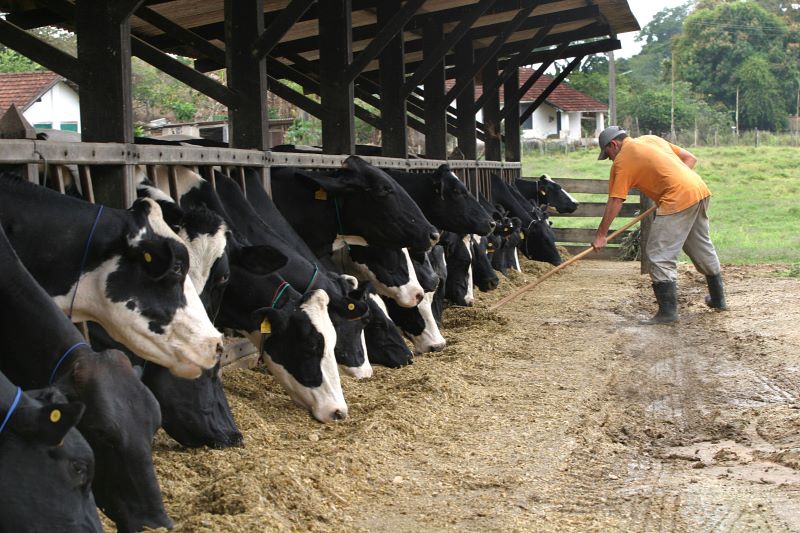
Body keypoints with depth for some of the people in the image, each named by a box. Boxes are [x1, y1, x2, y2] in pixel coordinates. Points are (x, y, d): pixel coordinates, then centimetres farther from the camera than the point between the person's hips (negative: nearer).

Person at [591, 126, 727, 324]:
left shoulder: (622, 161, -1)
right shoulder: (651, 139, 20)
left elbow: (615, 202, -5)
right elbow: (690, 158, 20)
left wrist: (601, 235, 0)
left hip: (678, 200, -9)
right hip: (700, 189, 9)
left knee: (660, 255, -4)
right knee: (702, 247, 23)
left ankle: (668, 311, -7)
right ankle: (718, 298, 37)